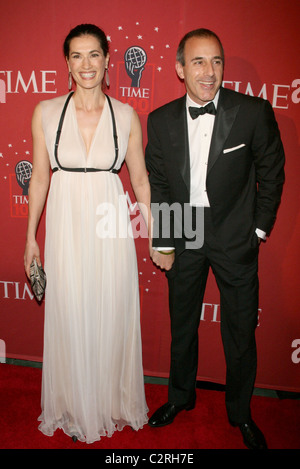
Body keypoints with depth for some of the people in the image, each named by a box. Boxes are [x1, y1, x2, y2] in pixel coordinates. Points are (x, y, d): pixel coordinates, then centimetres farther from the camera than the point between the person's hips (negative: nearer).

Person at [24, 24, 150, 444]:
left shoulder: (126, 115, 0)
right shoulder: (46, 112, 0)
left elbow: (140, 178, 5)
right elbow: (40, 177, 5)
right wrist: (31, 237, 6)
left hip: (112, 228, 0)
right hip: (66, 227, 0)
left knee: (112, 317, 11)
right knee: (70, 318, 11)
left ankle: (114, 402, 39)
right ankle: (76, 408, 37)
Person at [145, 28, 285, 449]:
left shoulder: (255, 112, -9)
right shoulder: (161, 120, -1)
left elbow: (271, 173, 1)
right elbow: (156, 182, 4)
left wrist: (259, 228, 1)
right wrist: (162, 242, 2)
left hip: (235, 240, -2)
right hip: (182, 238, 2)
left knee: (241, 332, 10)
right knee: (182, 325, 17)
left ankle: (241, 412, 36)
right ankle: (181, 396, 43)